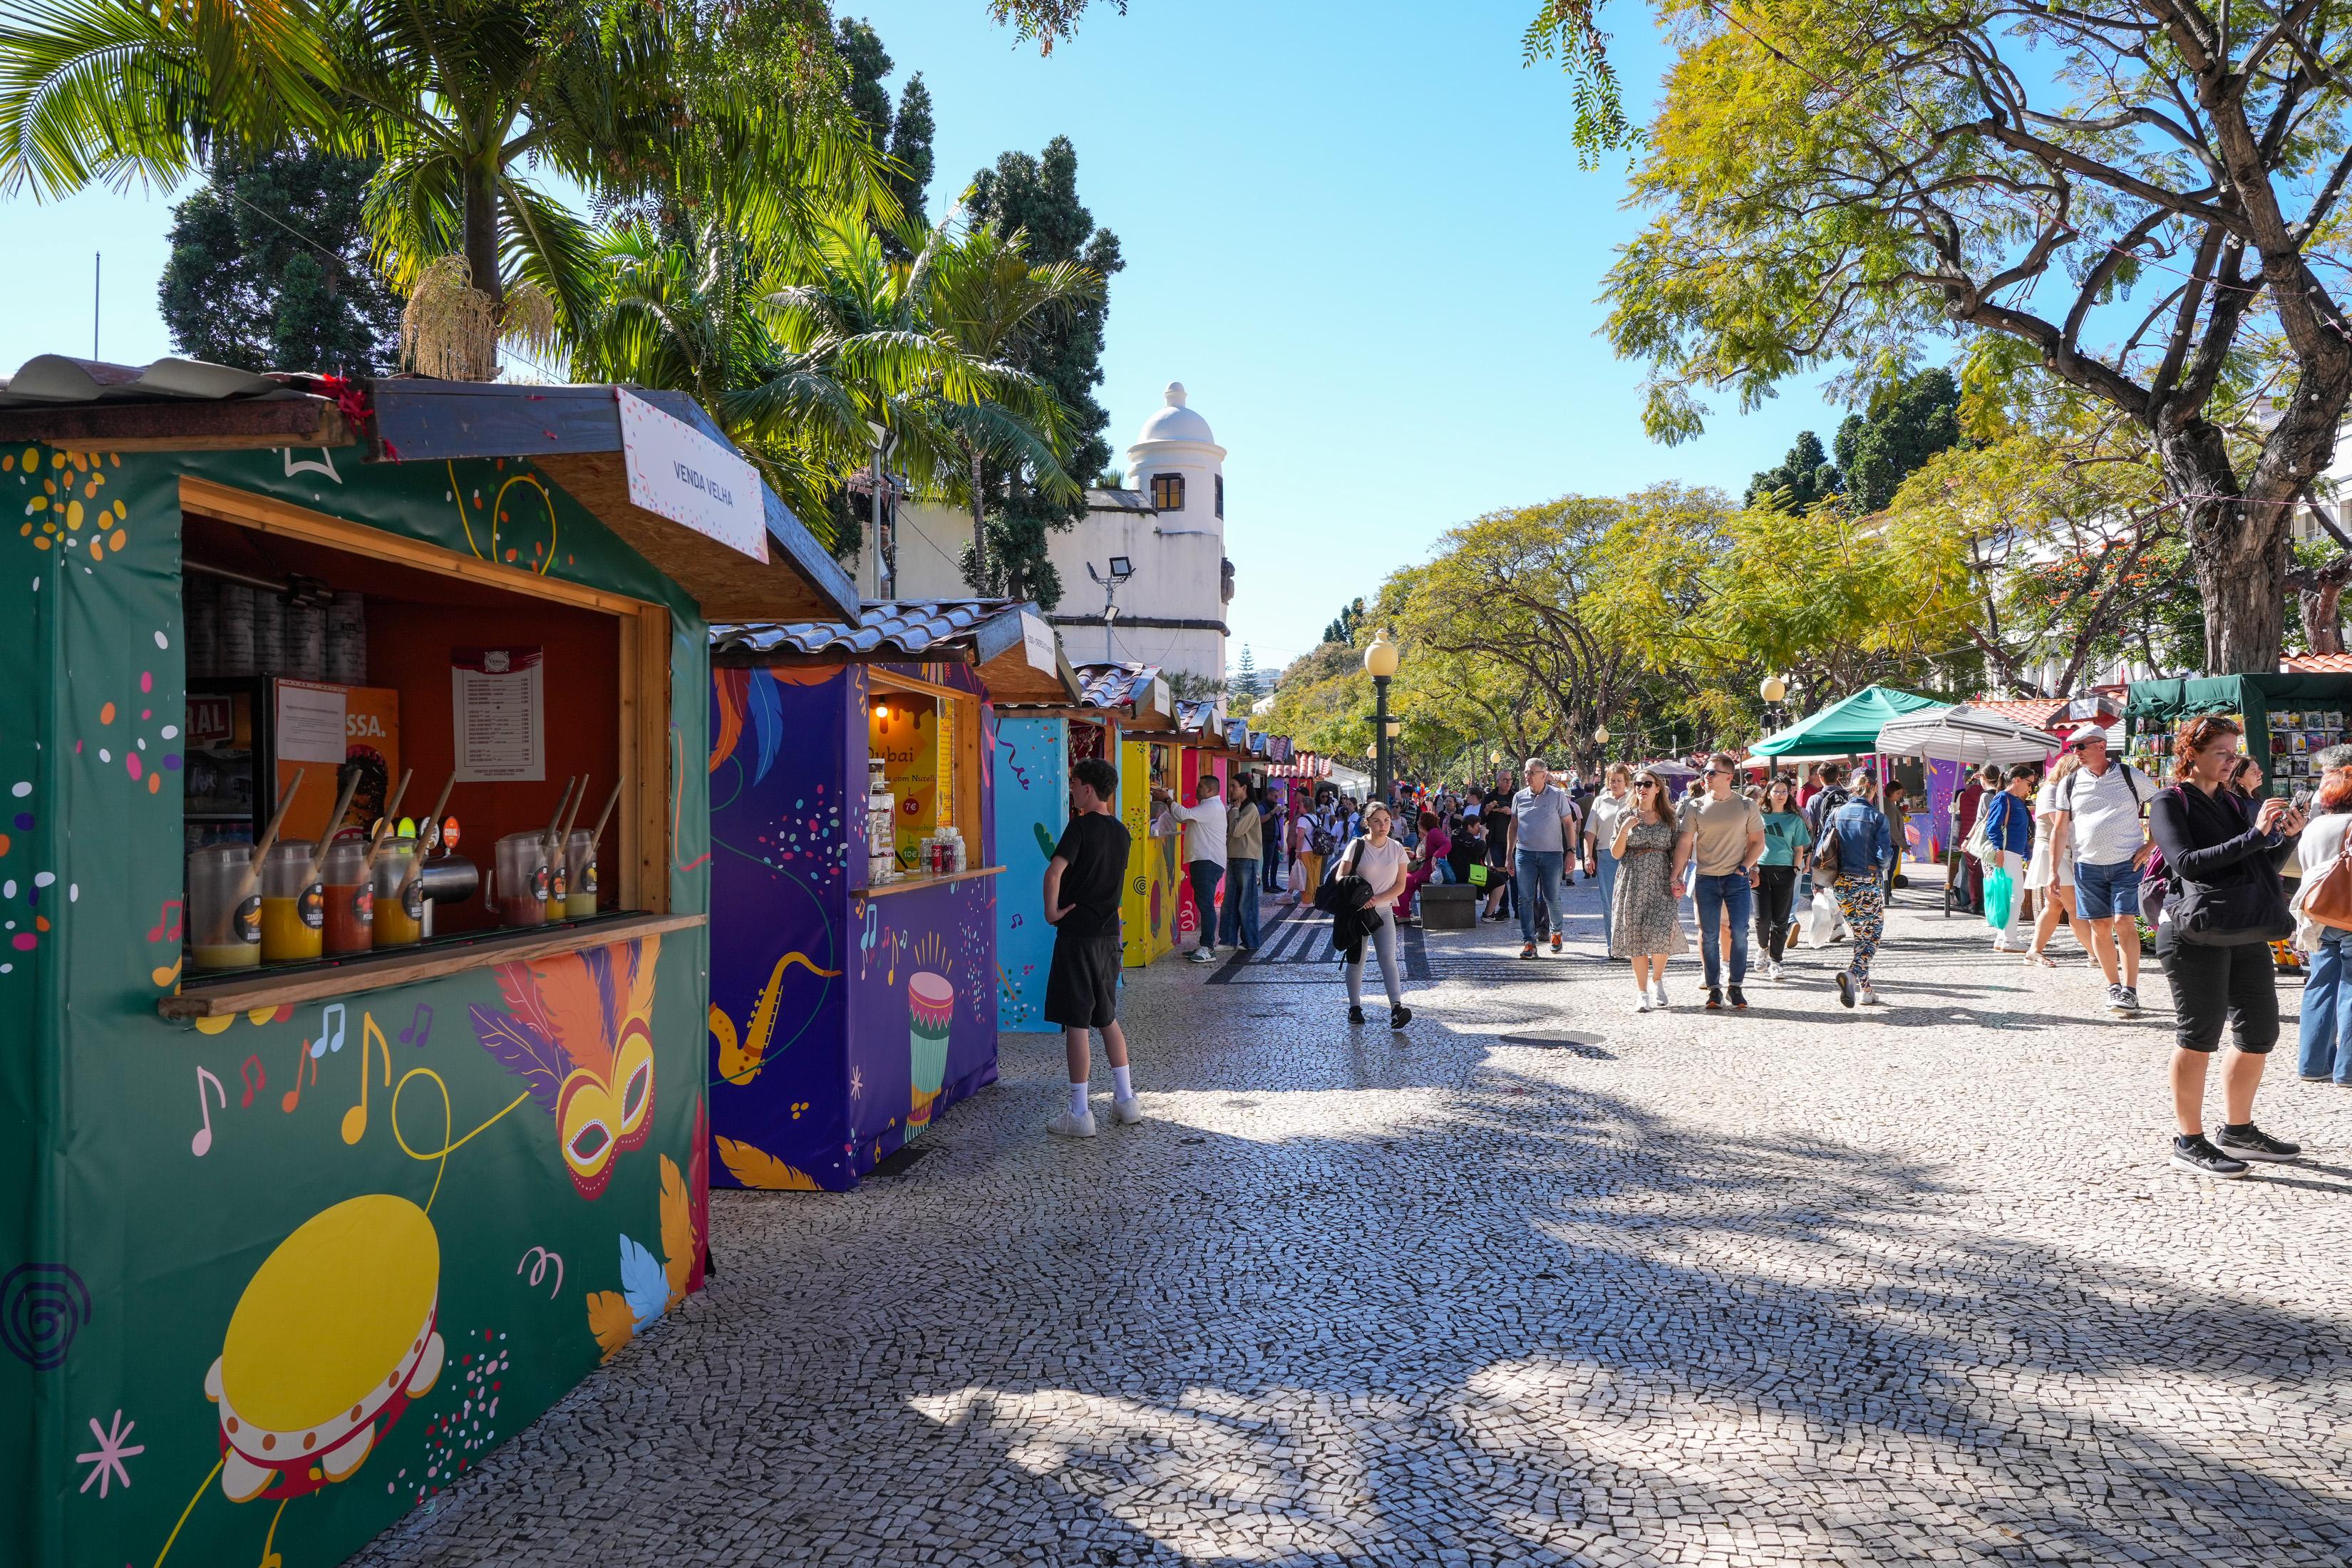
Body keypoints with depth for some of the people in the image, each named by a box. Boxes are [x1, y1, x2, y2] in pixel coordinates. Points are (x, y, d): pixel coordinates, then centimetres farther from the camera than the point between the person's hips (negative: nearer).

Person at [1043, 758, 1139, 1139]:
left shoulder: (1081, 826, -13)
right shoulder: (1121, 831, 9)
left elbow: (1055, 871, -26)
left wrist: (1052, 911, -15)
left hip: (1077, 935, -7)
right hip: (1110, 934, 7)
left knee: (1077, 1023, -2)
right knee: (1108, 1017, 19)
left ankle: (1080, 1114, 1)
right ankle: (1126, 1100, 22)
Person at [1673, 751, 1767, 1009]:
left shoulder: (1746, 806, 2)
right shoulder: (1696, 807, 3)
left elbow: (1758, 842, 7)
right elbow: (1684, 843, 2)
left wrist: (1744, 867, -7)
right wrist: (1676, 876, -5)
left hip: (1736, 879, -1)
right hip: (1705, 879, 1)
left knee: (1739, 932, -4)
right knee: (1709, 935, 2)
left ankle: (1736, 987, 9)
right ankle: (1714, 989, 10)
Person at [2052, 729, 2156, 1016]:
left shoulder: (2131, 776, 0)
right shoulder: (2071, 783, 7)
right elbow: (2060, 829, 9)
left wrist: (2149, 846, -2)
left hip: (2128, 862, -3)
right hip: (2088, 864, 3)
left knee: (2124, 922, -10)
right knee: (2100, 926, 5)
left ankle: (2130, 992, -7)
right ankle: (2113, 986, 17)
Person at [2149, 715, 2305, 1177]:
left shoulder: (2233, 804, 18)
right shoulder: (2170, 802, -3)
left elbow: (2266, 865, 18)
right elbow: (2186, 863, -17)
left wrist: (2288, 836, 0)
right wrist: (2253, 835, -21)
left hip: (2248, 933, 8)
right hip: (2196, 935, -7)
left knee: (2261, 1034, 11)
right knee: (2199, 1036, -4)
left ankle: (2237, 1131, 27)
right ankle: (2189, 1143, 5)